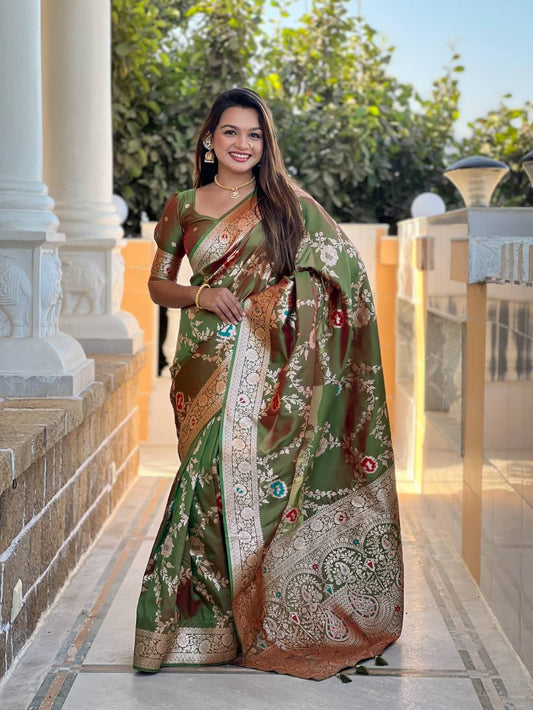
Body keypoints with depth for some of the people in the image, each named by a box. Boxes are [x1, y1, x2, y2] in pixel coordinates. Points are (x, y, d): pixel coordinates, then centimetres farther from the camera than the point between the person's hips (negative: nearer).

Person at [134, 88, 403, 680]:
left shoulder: (288, 203, 7)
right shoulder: (183, 208, 10)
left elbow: (348, 267, 9)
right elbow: (158, 285, 15)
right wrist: (199, 294, -5)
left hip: (274, 369, -1)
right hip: (209, 365, 1)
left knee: (266, 476, -5)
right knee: (214, 477, -4)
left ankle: (268, 620, 11)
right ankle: (213, 621, 10)